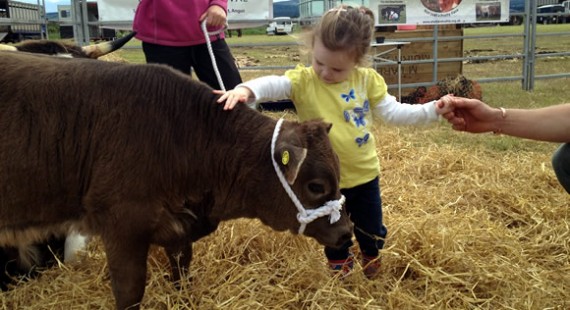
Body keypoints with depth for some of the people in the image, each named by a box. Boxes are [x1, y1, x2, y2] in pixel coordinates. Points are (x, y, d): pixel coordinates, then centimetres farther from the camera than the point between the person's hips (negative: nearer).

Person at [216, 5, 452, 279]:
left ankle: (371, 258, 55)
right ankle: (340, 267, 50)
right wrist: (247, 89, -55)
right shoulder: (303, 80, -16)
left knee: (371, 229, 23)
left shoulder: (367, 80, -6)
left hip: (364, 175, 2)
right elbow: (273, 85, -34)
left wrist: (432, 110, -10)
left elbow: (393, 112, -1)